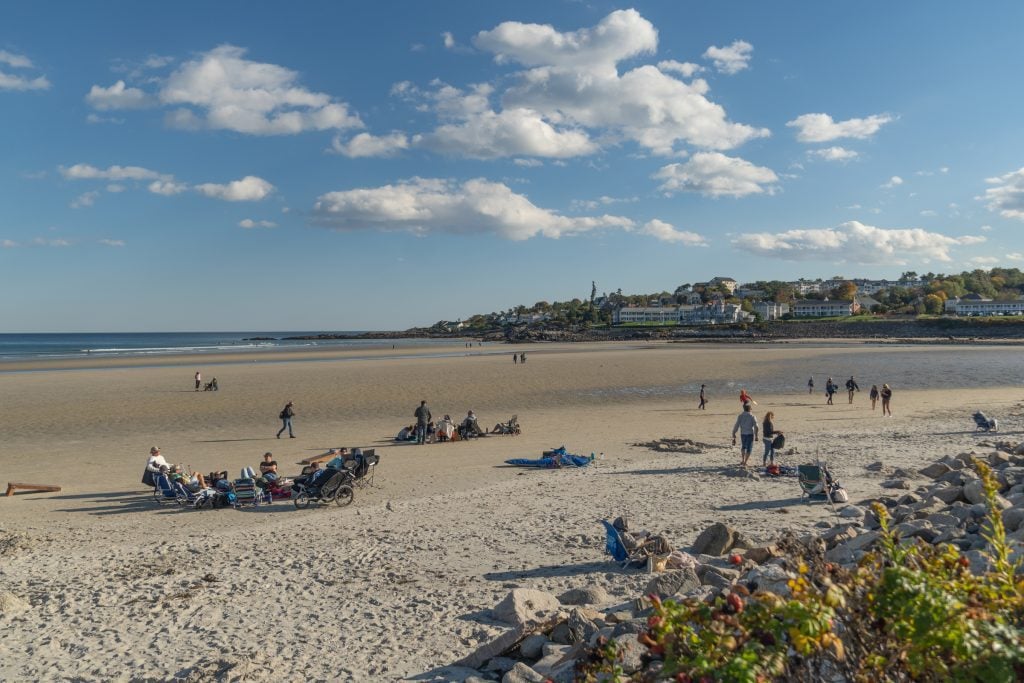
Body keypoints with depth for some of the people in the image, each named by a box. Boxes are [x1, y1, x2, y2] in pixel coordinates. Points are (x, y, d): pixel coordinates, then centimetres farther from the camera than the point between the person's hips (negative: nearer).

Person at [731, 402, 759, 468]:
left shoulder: (740, 416, -4)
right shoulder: (752, 416, -9)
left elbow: (736, 425, -7)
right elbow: (756, 426, -11)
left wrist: (733, 434, -1)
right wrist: (756, 435, -1)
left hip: (743, 434, 2)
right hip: (750, 434, -2)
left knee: (743, 447, 24)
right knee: (748, 449, 7)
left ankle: (742, 460, 30)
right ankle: (744, 463, 2)